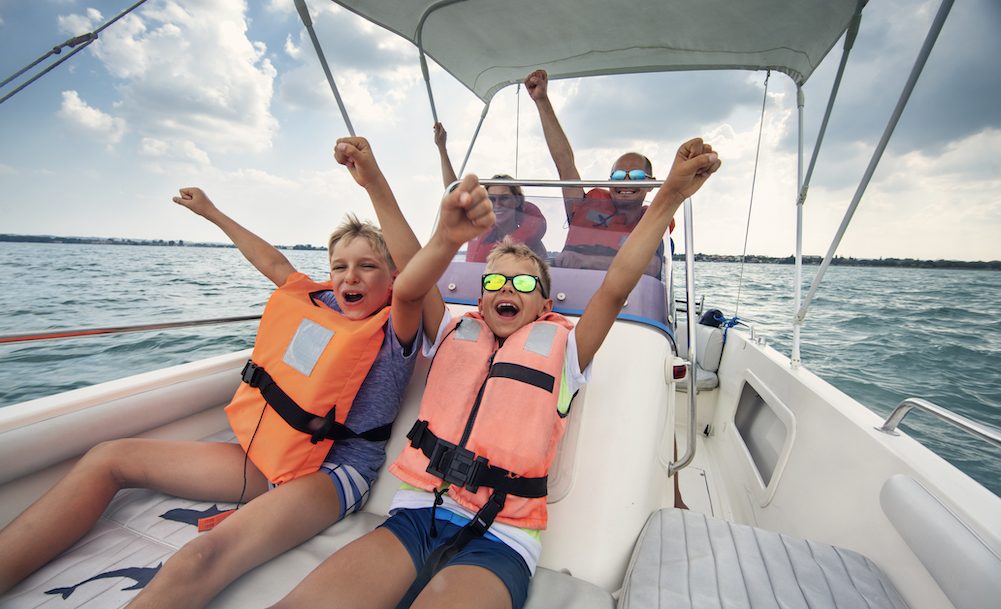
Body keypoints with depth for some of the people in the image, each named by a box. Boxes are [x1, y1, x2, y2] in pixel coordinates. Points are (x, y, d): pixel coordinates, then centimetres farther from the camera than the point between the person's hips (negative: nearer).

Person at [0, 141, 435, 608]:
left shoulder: (392, 332, -10)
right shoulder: (317, 305, 9)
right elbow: (274, 264, 22)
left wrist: (374, 183, -38)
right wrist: (211, 213, 32)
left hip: (333, 472, -7)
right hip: (270, 455, 8)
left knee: (206, 557, -35)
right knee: (109, 457, 8)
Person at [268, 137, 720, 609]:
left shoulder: (559, 348, 5)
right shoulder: (457, 334, 9)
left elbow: (615, 288, -7)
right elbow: (407, 291, -10)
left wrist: (670, 196, -14)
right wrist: (447, 239, -31)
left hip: (499, 539, -1)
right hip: (416, 514, 2)